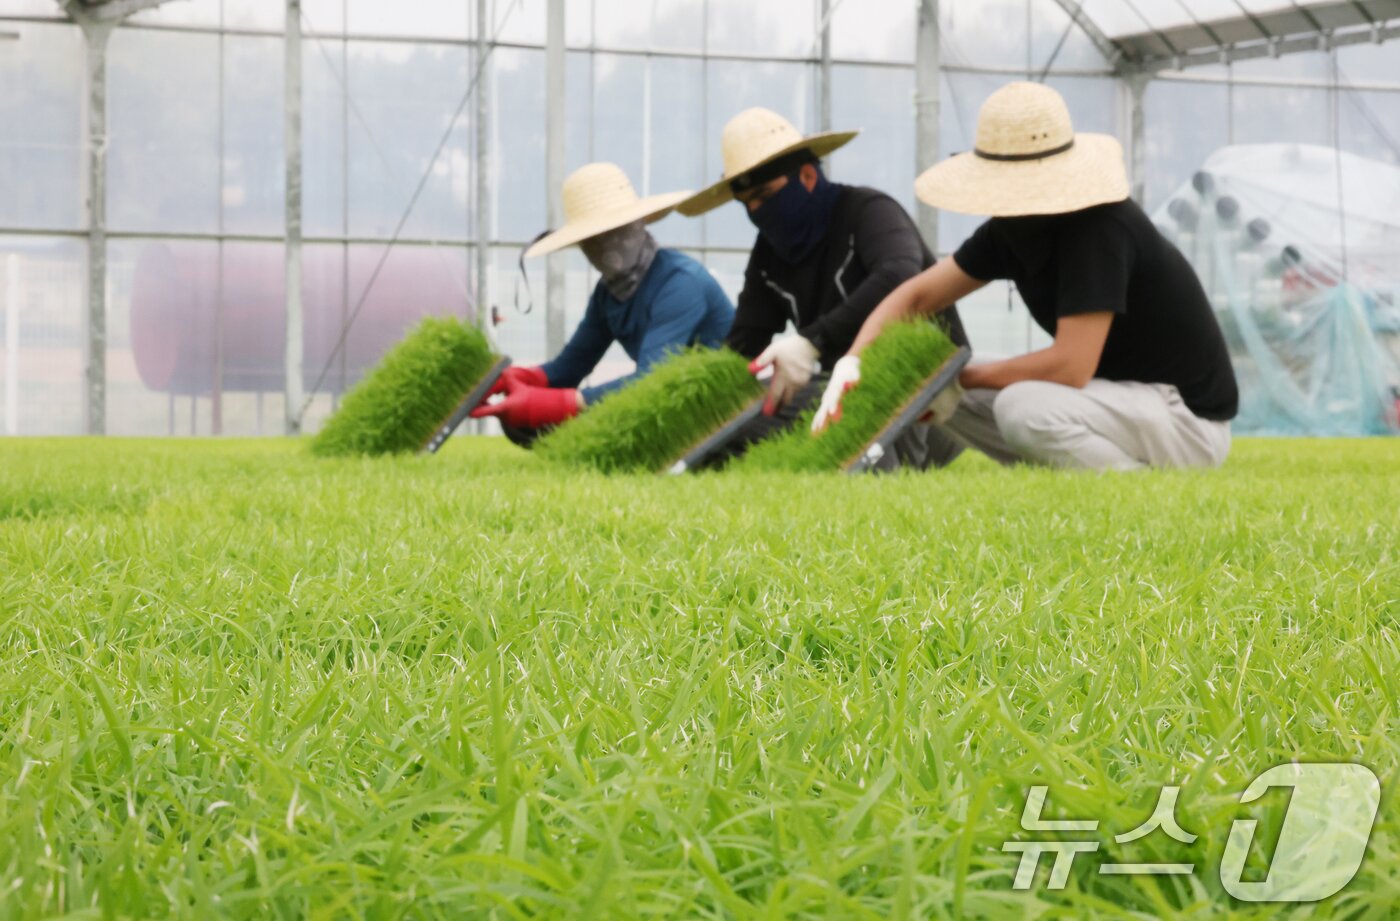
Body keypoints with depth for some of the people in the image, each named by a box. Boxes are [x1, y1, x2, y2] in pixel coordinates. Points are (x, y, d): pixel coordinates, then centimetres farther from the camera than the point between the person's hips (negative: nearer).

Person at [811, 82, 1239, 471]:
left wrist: (959, 377, -17)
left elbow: (1070, 365, -29)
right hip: (1117, 395, 9)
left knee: (1024, 406, -32)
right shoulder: (1012, 225, -1)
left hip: (1189, 419, -8)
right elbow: (916, 295, 5)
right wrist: (851, 365, -12)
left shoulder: (1100, 227, -25)